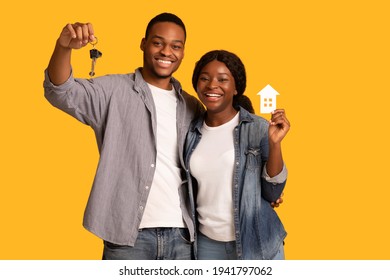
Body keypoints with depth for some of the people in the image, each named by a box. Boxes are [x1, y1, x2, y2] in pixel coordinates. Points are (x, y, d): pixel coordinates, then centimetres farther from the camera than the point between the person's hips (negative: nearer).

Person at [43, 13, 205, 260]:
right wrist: (63, 47, -35)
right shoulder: (114, 91, 0)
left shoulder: (192, 107, 12)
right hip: (129, 233, -4)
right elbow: (62, 93, -16)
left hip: (181, 235, 4)